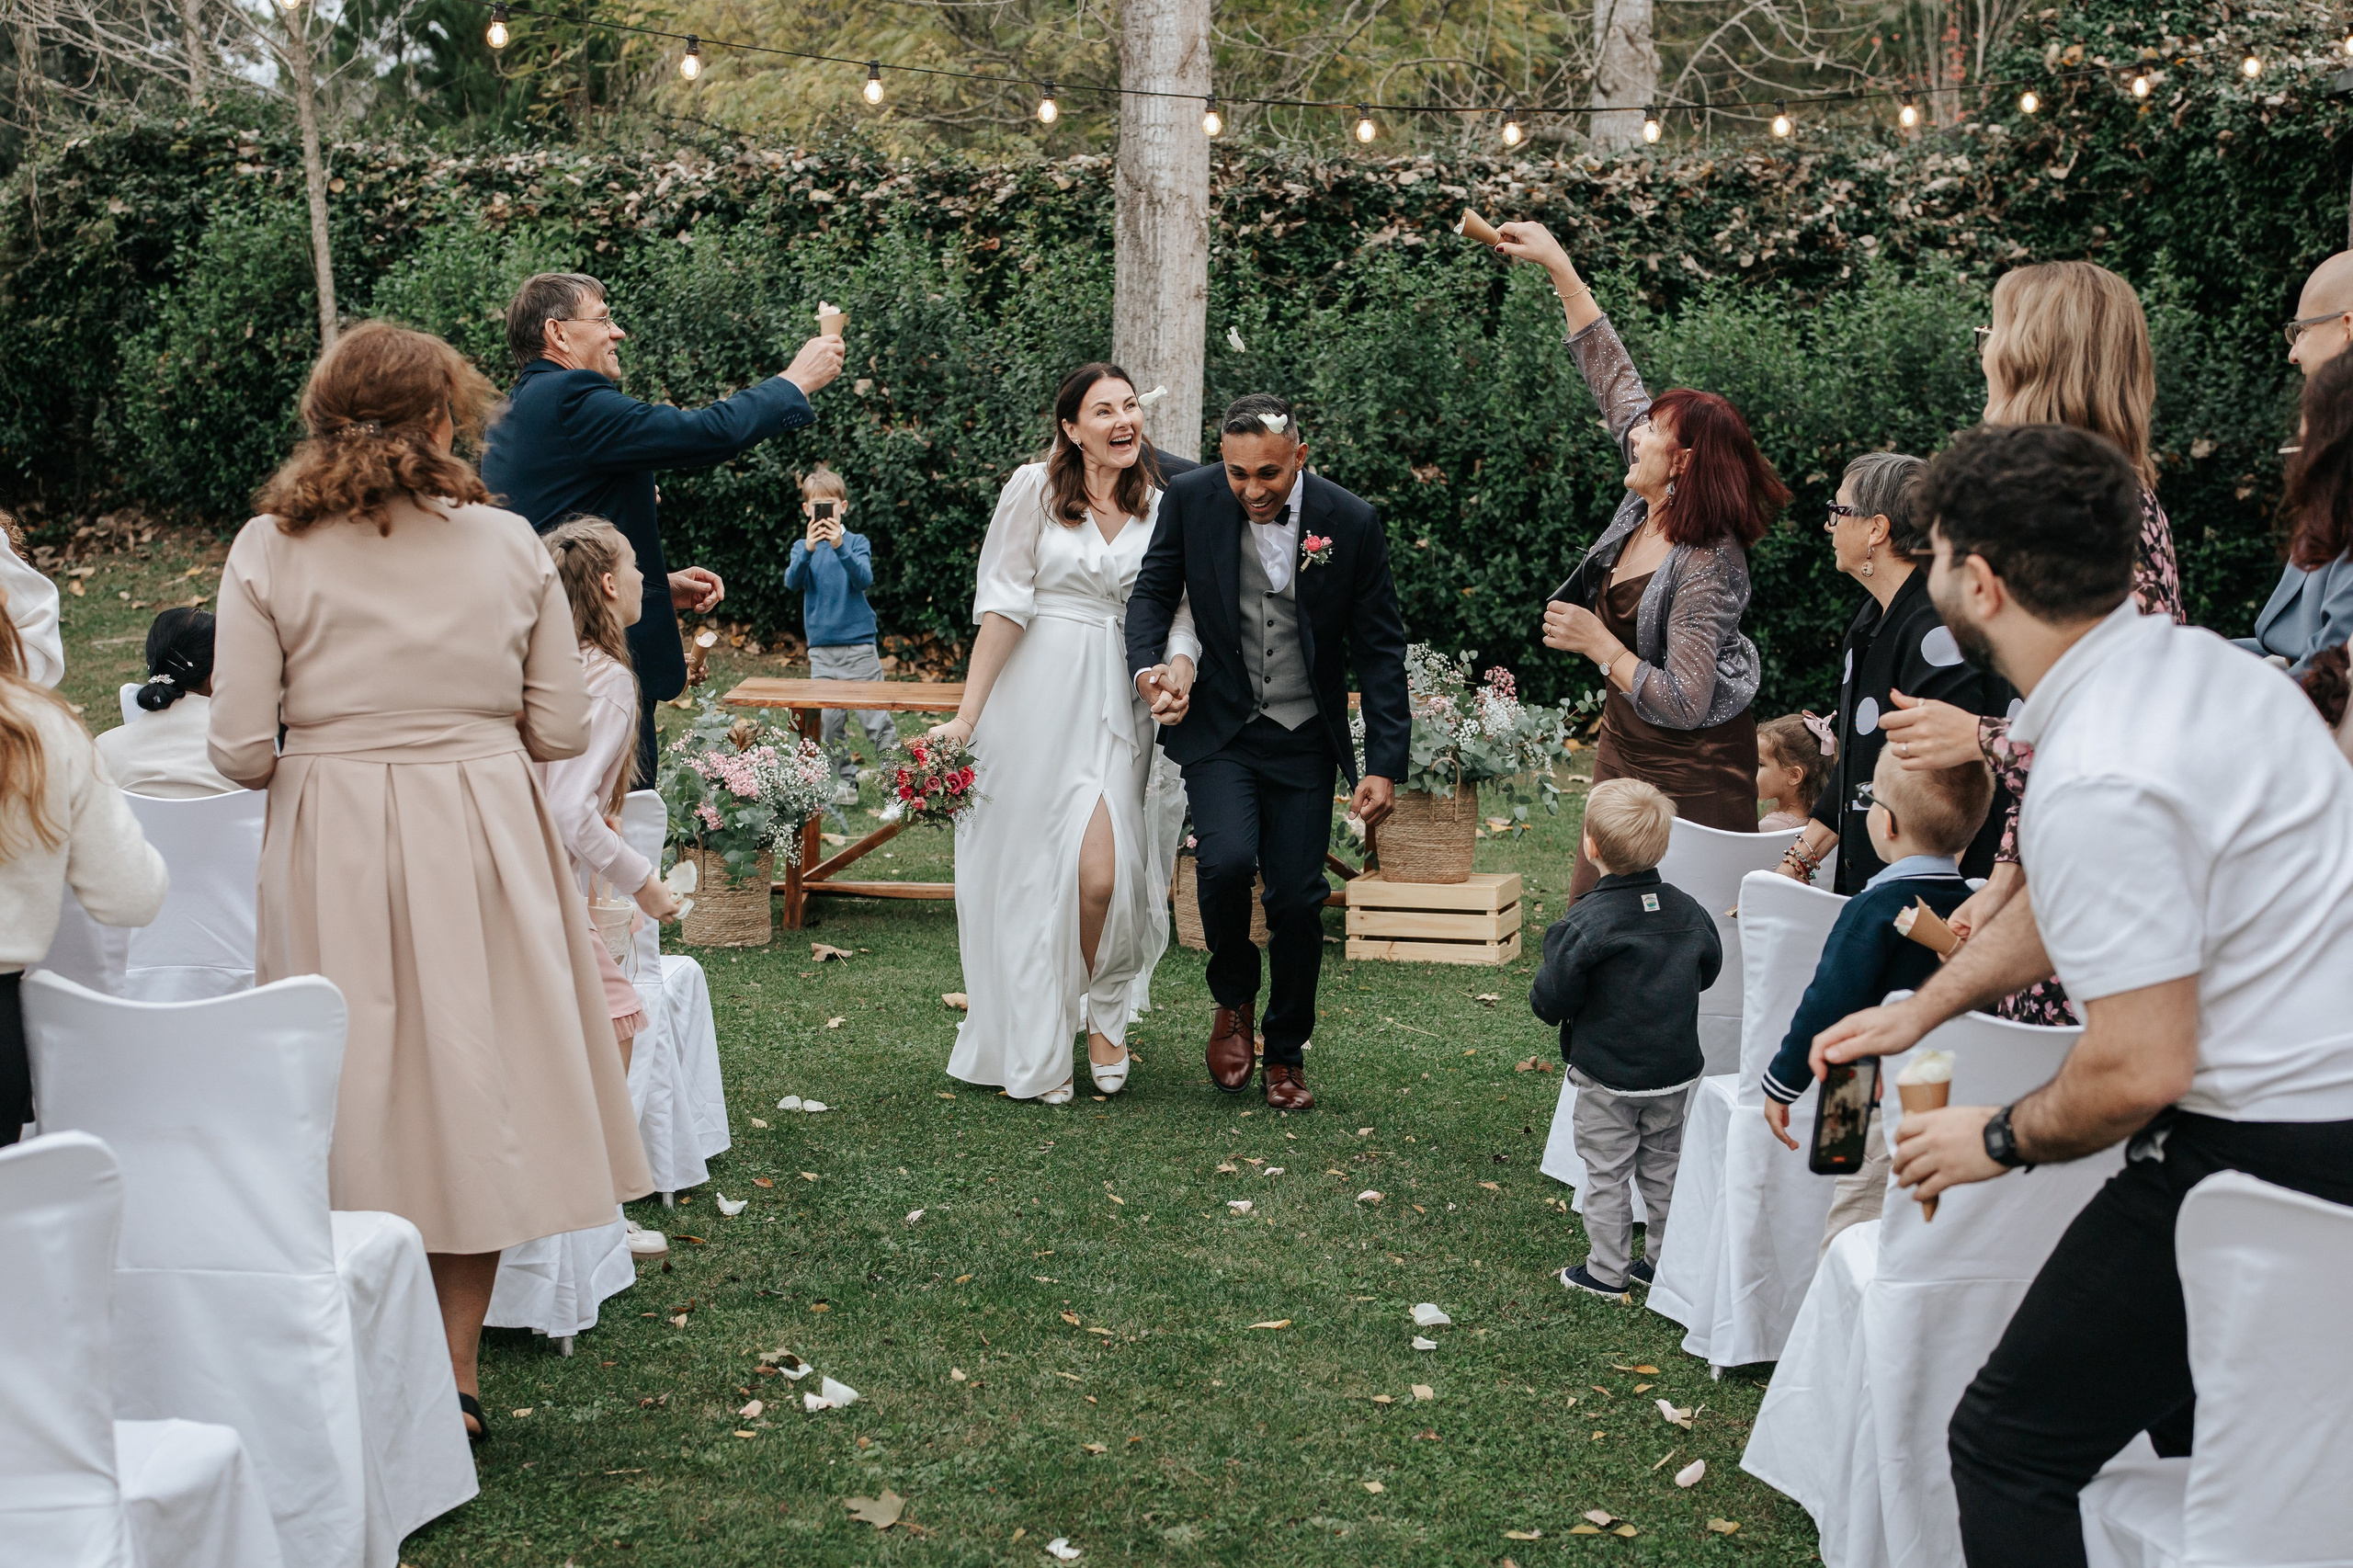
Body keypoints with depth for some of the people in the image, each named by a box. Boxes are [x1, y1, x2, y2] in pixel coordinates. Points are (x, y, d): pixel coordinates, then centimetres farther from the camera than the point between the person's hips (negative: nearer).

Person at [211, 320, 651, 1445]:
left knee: (358, 1101, 9)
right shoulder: (510, 544, -2)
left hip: (334, 849, -1)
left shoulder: (268, 550, -5)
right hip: (485, 836, 1)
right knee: (473, 1088, 12)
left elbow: (241, 752, -7)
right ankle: (455, 1380, 19)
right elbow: (561, 730, 1)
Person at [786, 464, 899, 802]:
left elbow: (864, 579, -16)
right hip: (821, 648, 3)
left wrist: (840, 547, -30)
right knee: (829, 720, 3)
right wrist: (808, 551, -28)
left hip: (858, 644, -3)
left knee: (874, 716, -6)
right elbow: (793, 581, -10)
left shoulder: (856, 542, 1)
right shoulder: (803, 547, 7)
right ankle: (846, 782, 14)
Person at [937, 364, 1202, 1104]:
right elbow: (1003, 606, -4)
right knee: (1028, 871, 5)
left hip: (1118, 708, 2)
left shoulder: (1162, 509, 7)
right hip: (1036, 701, -1)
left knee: (1102, 872, -12)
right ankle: (1032, 1050, 21)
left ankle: (1103, 1014, 18)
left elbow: (1180, 615, 6)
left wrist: (1179, 676, -16)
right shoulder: (1034, 489, -2)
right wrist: (966, 716, -7)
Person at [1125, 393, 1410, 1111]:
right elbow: (1154, 588, 5)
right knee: (1226, 859, -22)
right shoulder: (1191, 499, -9)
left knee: (1298, 898, 1)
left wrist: (1385, 763, -8)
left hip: (1304, 739, 0)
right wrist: (1149, 666, -16)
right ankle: (1233, 999, 8)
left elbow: (1380, 649, -4)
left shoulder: (1352, 522, -10)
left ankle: (1287, 1052, 25)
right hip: (1218, 728, 0)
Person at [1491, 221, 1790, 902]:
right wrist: (1559, 267, 8)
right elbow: (1612, 373, 6)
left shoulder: (1706, 566, -24)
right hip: (1625, 749, 8)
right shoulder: (1646, 506, -2)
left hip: (1690, 771, -8)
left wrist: (1598, 643, -23)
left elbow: (1683, 703, -29)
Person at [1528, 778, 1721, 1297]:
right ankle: (1665, 1260, 28)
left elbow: (1551, 1001, -19)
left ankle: (1608, 1271, 17)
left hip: (1608, 1076, -5)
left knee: (1606, 1174, 9)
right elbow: (1707, 971, 10)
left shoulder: (1585, 922, -23)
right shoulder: (1687, 911, -6)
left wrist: (1542, 996, 4)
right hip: (1676, 1069, 5)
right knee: (1664, 1167, 19)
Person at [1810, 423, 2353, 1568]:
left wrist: (2001, 1140, -5)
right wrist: (1918, 1011, 26)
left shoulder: (2096, 780, -25)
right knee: (2188, 1414, 27)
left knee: (2010, 1449, -1)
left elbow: (2138, 1073, -24)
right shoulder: (2186, 655, 6)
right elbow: (2062, 901, 21)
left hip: (2261, 1154, -10)